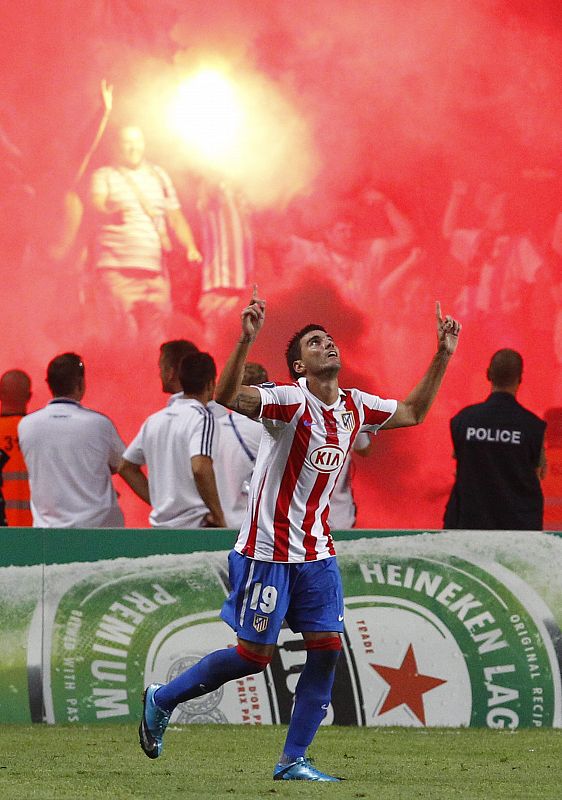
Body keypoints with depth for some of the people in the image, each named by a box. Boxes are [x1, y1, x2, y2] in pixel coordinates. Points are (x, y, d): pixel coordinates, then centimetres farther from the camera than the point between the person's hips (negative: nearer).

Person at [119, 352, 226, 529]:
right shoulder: (201, 417, -9)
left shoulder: (154, 420, 14)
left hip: (160, 523, 7)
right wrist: (219, 517, -15)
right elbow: (200, 468, -23)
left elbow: (125, 467, 21)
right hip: (195, 524, -7)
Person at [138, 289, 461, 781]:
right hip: (268, 551, -6)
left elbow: (413, 412, 23)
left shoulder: (355, 407, 6)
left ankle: (293, 760, 5)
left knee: (327, 647, -3)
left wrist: (443, 356, 14)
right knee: (254, 655, -1)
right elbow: (227, 397, -33)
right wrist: (246, 341, -45)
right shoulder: (291, 400, -16)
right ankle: (162, 699, 20)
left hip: (316, 551, 7)